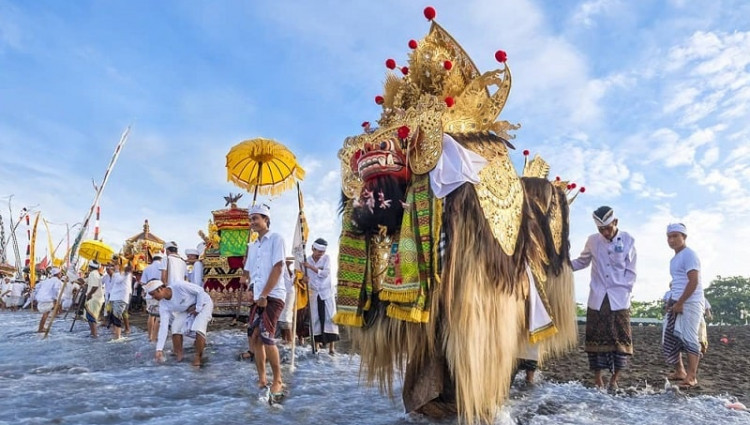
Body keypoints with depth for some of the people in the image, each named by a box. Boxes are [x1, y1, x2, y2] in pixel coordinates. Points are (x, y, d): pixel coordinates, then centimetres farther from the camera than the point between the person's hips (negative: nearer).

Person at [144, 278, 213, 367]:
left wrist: (198, 309, -20)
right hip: (187, 310, 6)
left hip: (203, 303, -6)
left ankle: (198, 356, -7)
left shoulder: (178, 285, -34)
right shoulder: (163, 305, -15)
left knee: (198, 329, -24)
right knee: (175, 327, -11)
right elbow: (163, 326, -17)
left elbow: (200, 291, -24)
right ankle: (178, 354, 6)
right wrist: (159, 349, -21)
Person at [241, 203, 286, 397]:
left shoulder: (275, 239, -3)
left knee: (266, 336, -15)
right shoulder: (252, 246, 18)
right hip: (258, 297, 7)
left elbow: (278, 268, -12)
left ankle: (278, 380, -1)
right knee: (254, 337, 6)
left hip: (273, 296, -7)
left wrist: (264, 295, -15)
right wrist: (245, 279, -5)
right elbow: (248, 272, 19)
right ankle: (261, 379, 17)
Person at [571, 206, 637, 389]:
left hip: (619, 300, -1)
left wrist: (624, 292, -6)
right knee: (596, 338, 3)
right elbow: (582, 261, 17)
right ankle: (597, 378, 12)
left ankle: (614, 379, 12)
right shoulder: (592, 241, 4)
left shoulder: (628, 241, 1)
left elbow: (630, 272, 3)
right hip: (597, 299, 1)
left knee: (620, 339, 1)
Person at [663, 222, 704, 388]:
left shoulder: (689, 254, -10)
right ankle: (679, 371, 21)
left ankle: (691, 376, -2)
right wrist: (671, 301, 16)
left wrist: (680, 303, -18)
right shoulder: (674, 259, 19)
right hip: (676, 303, 9)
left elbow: (694, 281, -19)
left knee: (689, 339, -7)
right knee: (671, 338, 10)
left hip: (689, 303, -9)